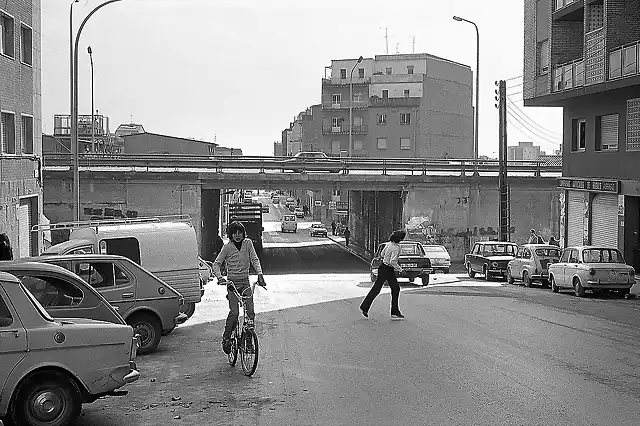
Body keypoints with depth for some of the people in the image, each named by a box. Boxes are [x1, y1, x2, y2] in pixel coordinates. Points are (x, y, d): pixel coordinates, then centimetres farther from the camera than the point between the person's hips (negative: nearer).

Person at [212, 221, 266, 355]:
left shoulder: (248, 243, 4)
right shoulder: (227, 247, -3)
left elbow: (254, 259, 0)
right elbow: (216, 264, -3)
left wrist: (260, 274, -16)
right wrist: (220, 277, -21)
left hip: (245, 282, 3)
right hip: (232, 282, -3)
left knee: (250, 311, -9)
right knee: (234, 312, -14)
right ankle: (226, 338, 1)